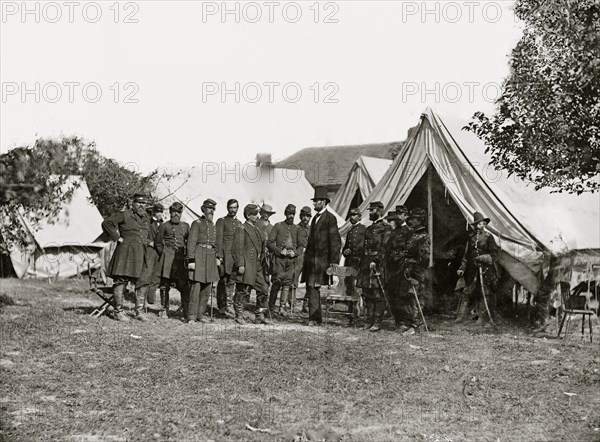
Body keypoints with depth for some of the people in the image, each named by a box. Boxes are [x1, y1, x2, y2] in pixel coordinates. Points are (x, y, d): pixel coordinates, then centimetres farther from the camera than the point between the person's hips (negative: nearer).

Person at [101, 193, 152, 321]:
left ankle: (139, 312, 11)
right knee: (120, 281, -4)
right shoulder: (124, 215, -4)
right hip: (125, 251, -6)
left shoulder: (146, 218, 16)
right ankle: (118, 311, 3)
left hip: (141, 253, 6)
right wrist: (117, 238, -11)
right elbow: (106, 223, -11)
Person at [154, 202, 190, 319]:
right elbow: (158, 242, 12)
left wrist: (187, 255, 8)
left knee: (184, 285, -6)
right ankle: (164, 310, 11)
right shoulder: (164, 226, 5)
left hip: (181, 258, 1)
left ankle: (186, 311, -1)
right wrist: (163, 253, 7)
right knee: (165, 284, 1)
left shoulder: (186, 226, 12)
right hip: (167, 259, -1)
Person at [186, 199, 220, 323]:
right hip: (199, 256, -7)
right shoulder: (197, 223, -3)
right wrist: (191, 260, -15)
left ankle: (200, 314, 14)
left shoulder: (213, 226, 18)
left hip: (211, 258, 7)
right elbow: (191, 242, -8)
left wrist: (217, 257, 10)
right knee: (195, 287, -9)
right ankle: (191, 316, -6)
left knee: (207, 288, 7)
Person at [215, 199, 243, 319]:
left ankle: (228, 307, 0)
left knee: (231, 282, -1)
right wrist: (219, 256, -13)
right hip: (224, 255, -4)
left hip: (235, 257, 4)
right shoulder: (221, 221, 3)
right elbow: (218, 240, -5)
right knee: (223, 282, -2)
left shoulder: (239, 223, 19)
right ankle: (222, 307, 3)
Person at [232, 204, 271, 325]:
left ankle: (260, 315, 14)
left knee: (263, 290, 5)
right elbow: (237, 249, -13)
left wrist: (261, 261, 19)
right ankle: (239, 315, 11)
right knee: (242, 291, -1)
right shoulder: (241, 230, -7)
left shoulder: (256, 229, 18)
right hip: (246, 266, -8)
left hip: (257, 266, 8)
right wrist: (240, 265, -19)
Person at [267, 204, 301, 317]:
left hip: (291, 259, 3)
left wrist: (295, 252, -2)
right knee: (277, 281, -7)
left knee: (288, 282, -4)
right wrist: (280, 251, -10)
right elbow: (270, 242, 2)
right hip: (279, 258, -3)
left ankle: (283, 307, -4)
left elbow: (300, 245, 18)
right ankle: (271, 307, 5)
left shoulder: (296, 228, 15)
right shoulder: (278, 226, 7)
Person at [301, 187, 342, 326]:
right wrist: (306, 257, 15)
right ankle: (317, 317, 18)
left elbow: (335, 241, -12)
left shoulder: (330, 218, -7)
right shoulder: (315, 218, 18)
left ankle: (314, 318, -4)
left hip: (322, 259, -8)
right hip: (311, 259, 8)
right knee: (311, 288, 9)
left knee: (313, 288, -10)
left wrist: (334, 261, -17)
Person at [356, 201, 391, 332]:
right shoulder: (368, 229, 20)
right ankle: (369, 321, 14)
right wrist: (362, 265, 17)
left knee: (378, 294, -5)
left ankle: (377, 322, -2)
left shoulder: (385, 228, -4)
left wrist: (375, 261, -22)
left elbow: (384, 248, -13)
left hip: (378, 263, -8)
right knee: (366, 293, 7)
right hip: (366, 264, 8)